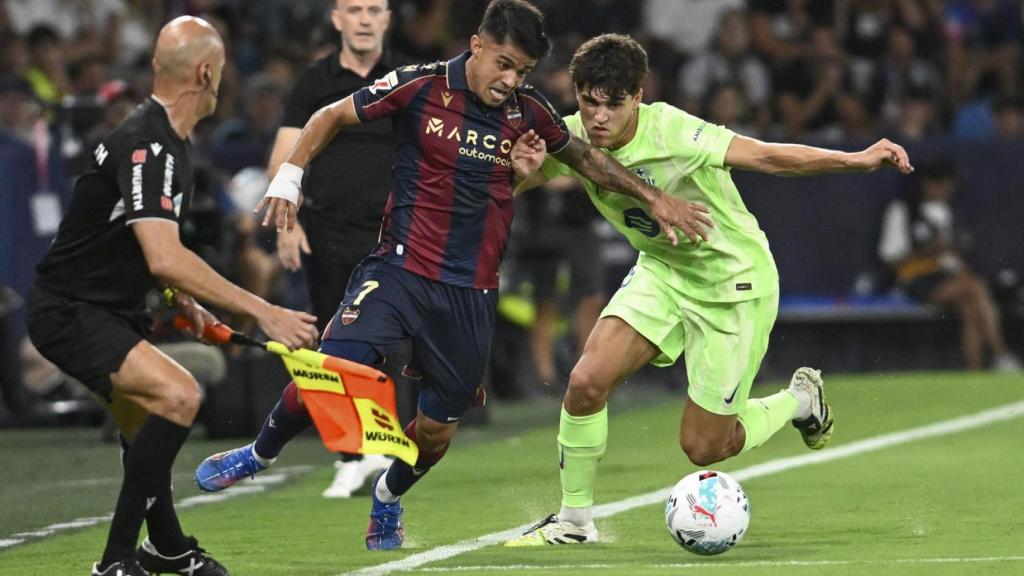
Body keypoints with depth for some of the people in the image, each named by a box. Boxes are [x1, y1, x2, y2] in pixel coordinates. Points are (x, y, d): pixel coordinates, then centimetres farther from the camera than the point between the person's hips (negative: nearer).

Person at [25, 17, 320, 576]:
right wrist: (264, 313, -34)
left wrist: (184, 302, 9)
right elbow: (165, 259, -35)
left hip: (113, 310, 10)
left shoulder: (173, 144, 8)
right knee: (177, 394, -28)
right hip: (69, 313, -10)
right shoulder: (145, 146, -25)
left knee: (147, 434, 26)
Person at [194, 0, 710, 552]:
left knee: (437, 429, 6)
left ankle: (387, 499, 39)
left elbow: (586, 157, 20)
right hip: (399, 271, -3)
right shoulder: (421, 86, -8)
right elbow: (332, 116, 3)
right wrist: (289, 174, -8)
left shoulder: (528, 112, 2)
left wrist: (655, 198, 18)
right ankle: (259, 454, 9)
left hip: (471, 294, 3)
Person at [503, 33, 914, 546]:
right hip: (662, 270, 5)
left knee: (702, 447, 0)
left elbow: (767, 157, -32)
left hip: (734, 283, -5)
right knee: (587, 381, -17)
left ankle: (799, 401, 30)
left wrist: (856, 159, -42)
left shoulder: (672, 133, -31)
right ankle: (573, 519, 4)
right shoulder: (571, 139, -14)